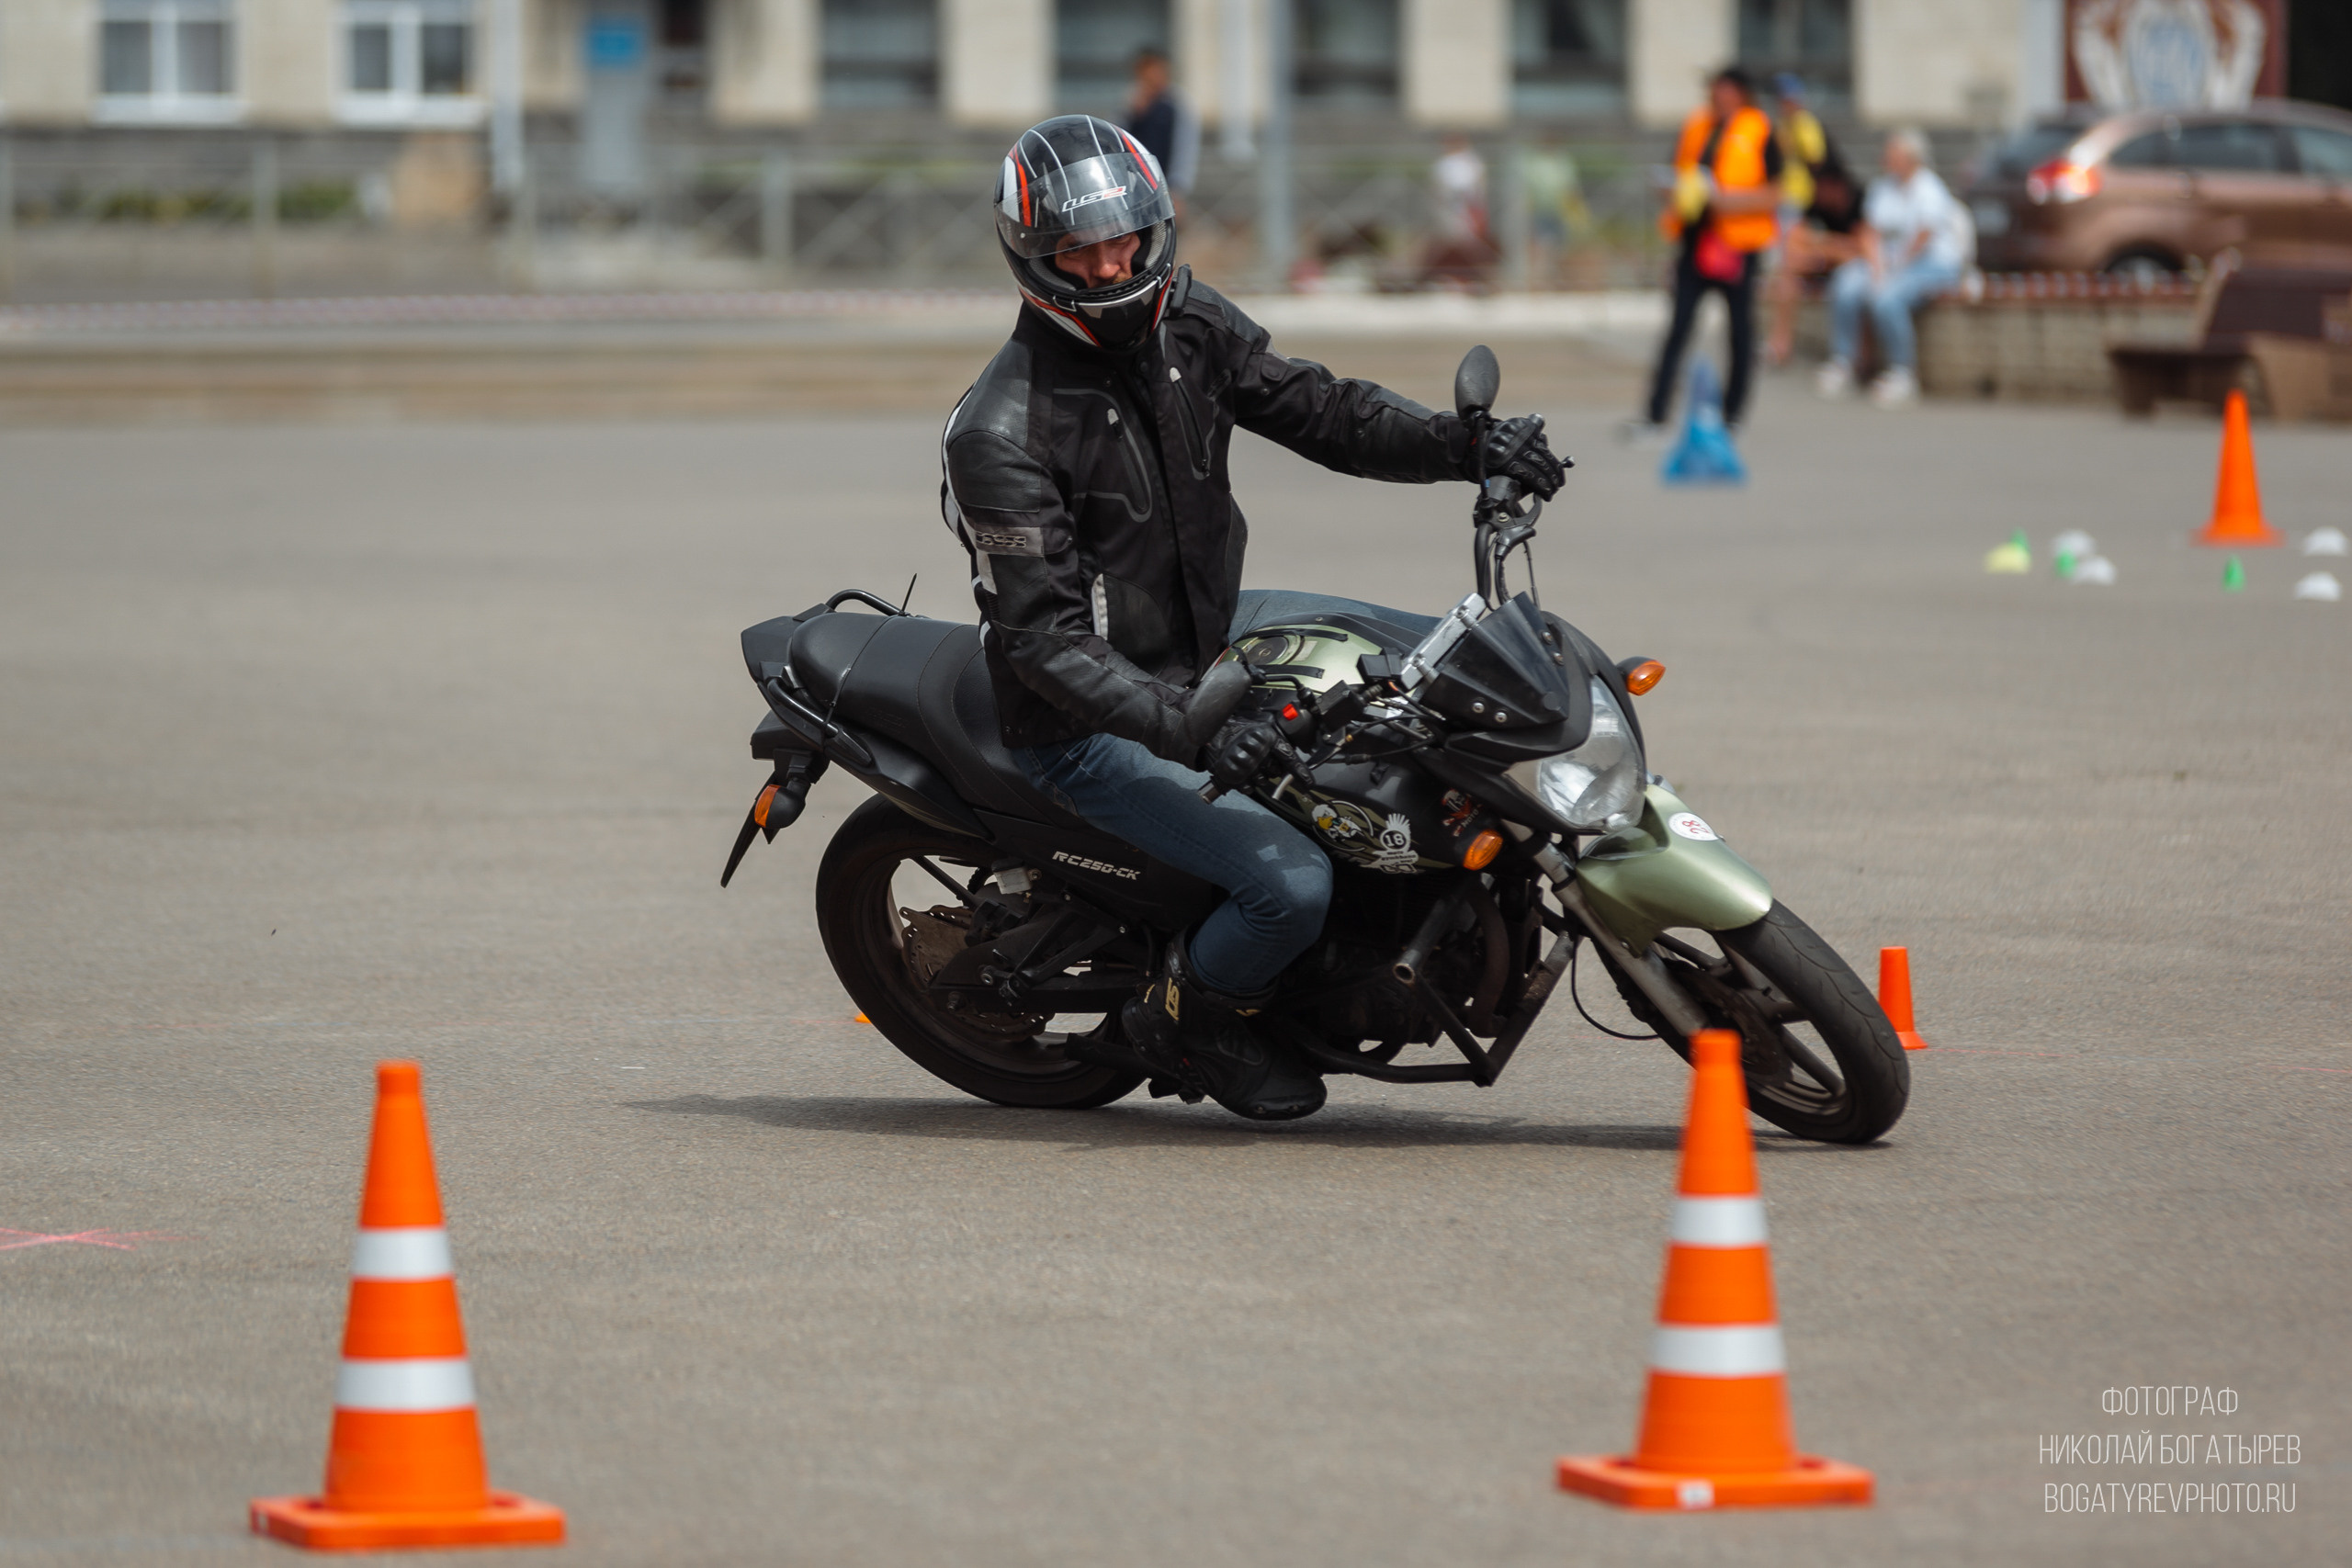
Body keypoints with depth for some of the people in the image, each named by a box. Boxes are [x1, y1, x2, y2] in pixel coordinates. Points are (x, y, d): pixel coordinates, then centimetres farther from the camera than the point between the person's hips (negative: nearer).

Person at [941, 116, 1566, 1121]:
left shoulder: (1184, 324, -5)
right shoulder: (1000, 436, -27)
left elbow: (1313, 409, 2)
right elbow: (1044, 641, -29)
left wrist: (1464, 446, -16)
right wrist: (1188, 733, -42)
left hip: (1212, 633, 8)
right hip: (1093, 726, -8)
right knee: (1290, 884, -23)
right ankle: (1182, 1022, 8)